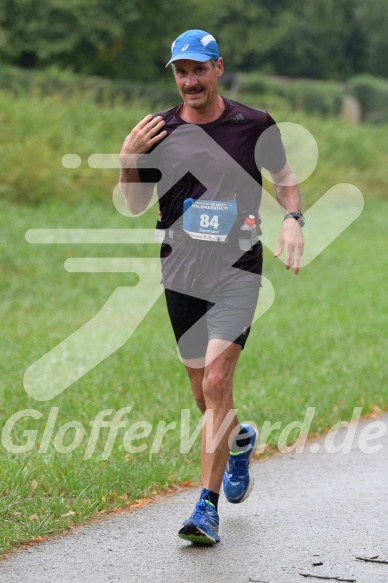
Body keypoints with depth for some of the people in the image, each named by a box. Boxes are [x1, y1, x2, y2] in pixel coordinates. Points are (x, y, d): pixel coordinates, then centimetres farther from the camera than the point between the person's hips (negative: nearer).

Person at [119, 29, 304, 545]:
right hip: (181, 274, 3)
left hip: (237, 272, -3)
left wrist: (292, 220, -3)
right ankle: (241, 440, 46)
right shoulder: (160, 131, 2)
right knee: (204, 393, 11)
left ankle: (208, 507, -12)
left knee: (216, 385, -16)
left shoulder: (255, 126, -2)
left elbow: (285, 176, 15)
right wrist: (129, 159, -8)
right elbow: (136, 206, 9)